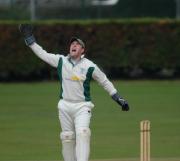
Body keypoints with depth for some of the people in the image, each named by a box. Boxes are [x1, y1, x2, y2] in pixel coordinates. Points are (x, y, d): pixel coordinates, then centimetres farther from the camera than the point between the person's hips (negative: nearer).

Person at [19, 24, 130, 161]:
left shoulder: (90, 66, -3)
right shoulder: (61, 61, 6)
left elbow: (105, 82, 5)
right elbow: (42, 54, 13)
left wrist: (119, 99, 1)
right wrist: (29, 39, 9)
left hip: (83, 106, -4)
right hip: (65, 106, 4)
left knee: (82, 134, -21)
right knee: (67, 138, 5)